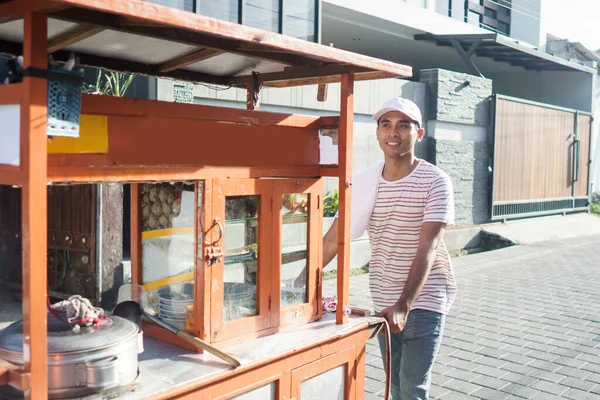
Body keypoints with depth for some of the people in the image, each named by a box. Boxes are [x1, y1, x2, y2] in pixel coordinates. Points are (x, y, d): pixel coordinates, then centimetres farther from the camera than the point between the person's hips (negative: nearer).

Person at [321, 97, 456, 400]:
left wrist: (404, 305, -31)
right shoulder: (365, 182, 0)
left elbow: (427, 249, -22)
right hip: (384, 301, 4)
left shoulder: (435, 182, -12)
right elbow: (332, 240, 1)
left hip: (425, 299, -4)